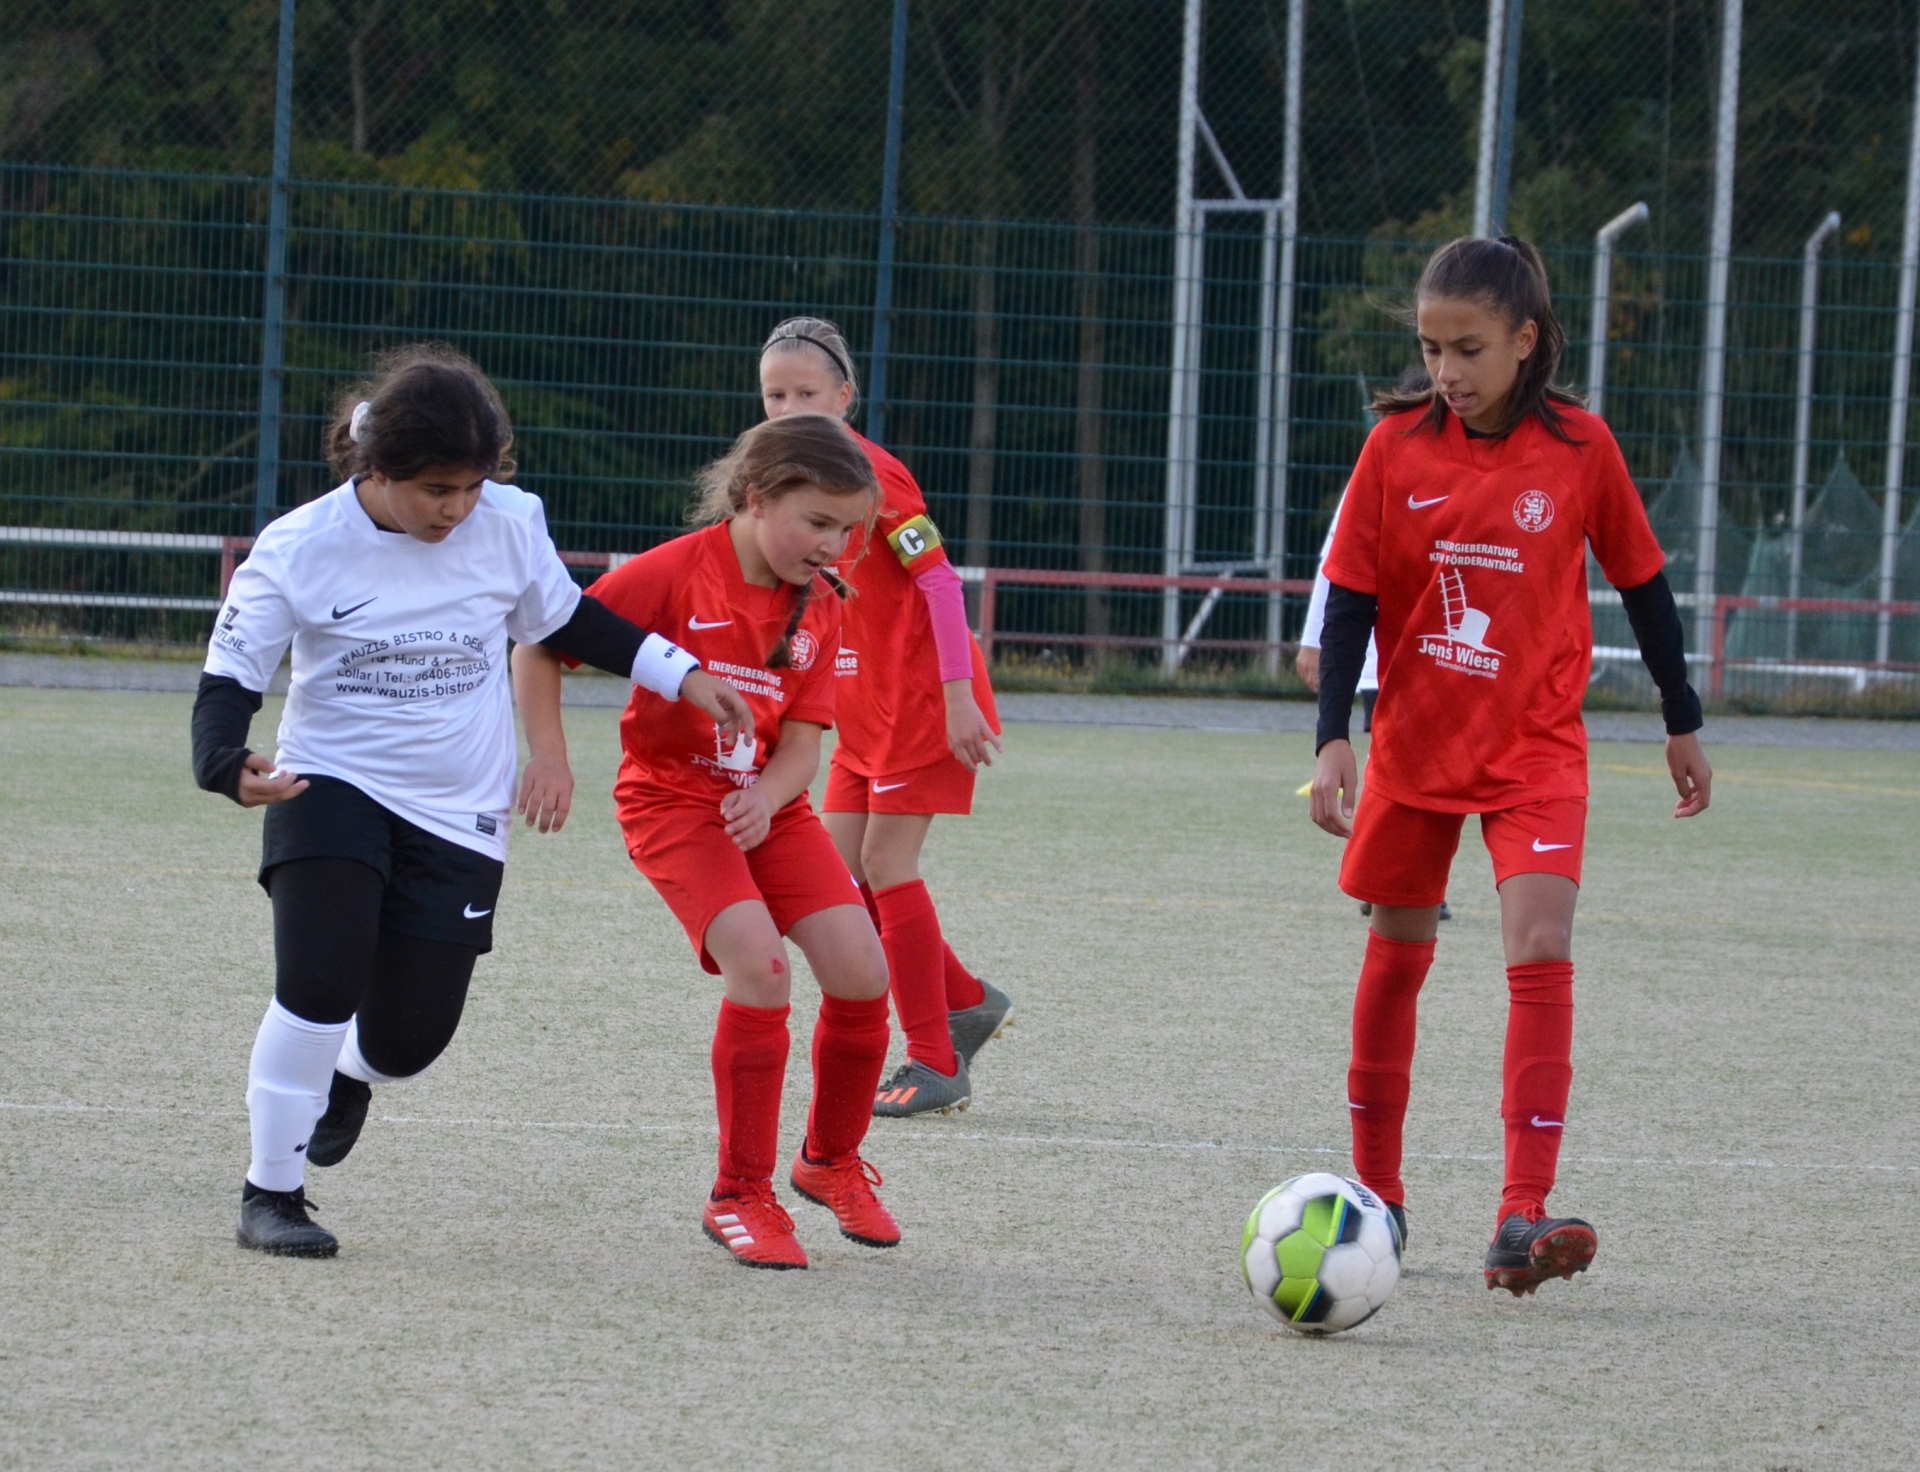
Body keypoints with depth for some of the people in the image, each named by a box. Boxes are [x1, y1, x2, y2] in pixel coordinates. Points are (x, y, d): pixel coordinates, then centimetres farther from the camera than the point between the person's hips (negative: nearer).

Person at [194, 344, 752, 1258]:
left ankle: (348, 1075, 41)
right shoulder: (299, 549, -14)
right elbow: (228, 681, -11)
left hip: (459, 816, 2)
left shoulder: (509, 524, -6)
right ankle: (270, 1193, -4)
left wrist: (684, 676, 9)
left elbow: (566, 623, 13)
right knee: (320, 985, -22)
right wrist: (230, 767, -31)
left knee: (410, 1037, 1)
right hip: (331, 789, -2)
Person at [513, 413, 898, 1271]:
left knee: (862, 974, -7)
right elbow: (540, 646, -10)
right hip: (671, 795, -6)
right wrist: (549, 758, -15)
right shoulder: (678, 571, -16)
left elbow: (802, 743, -2)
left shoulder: (818, 606, 1)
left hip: (767, 804, 6)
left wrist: (767, 796, -22)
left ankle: (832, 1160, 20)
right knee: (761, 966, -24)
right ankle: (740, 1198, -11)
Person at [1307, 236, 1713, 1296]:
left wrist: (1683, 725, 11)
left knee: (1541, 949, -18)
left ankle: (1523, 1218, -24)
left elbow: (1642, 583, 4)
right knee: (1395, 956, 12)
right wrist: (1334, 740, -11)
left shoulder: (1579, 445, -8)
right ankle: (1376, 1195, 30)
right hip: (1413, 741, 2)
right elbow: (1349, 598, -2)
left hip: (1537, 745, -2)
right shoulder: (1397, 446, -6)